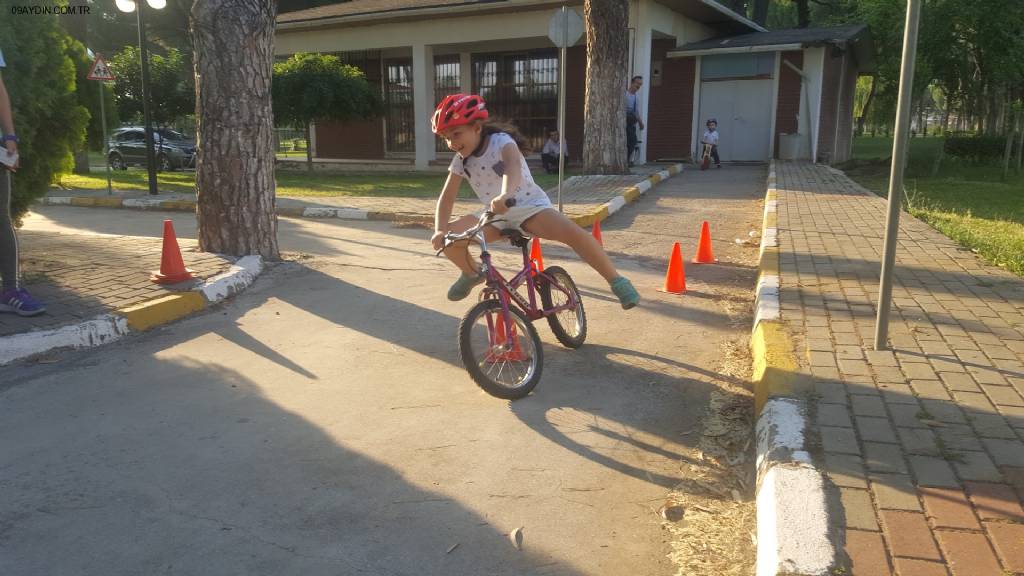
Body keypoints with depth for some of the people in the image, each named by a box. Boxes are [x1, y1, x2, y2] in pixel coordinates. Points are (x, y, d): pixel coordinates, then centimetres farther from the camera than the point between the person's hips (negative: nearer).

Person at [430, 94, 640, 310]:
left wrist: (505, 195, -61)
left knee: (574, 233, -33)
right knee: (447, 237, -16)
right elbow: (446, 198, -4)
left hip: (530, 207, -5)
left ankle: (616, 281, -17)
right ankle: (472, 273, 16)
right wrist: (440, 230, -23)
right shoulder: (460, 161, -2)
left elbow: (513, 166, -40)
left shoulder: (501, 141, -18)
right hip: (495, 216, 5)